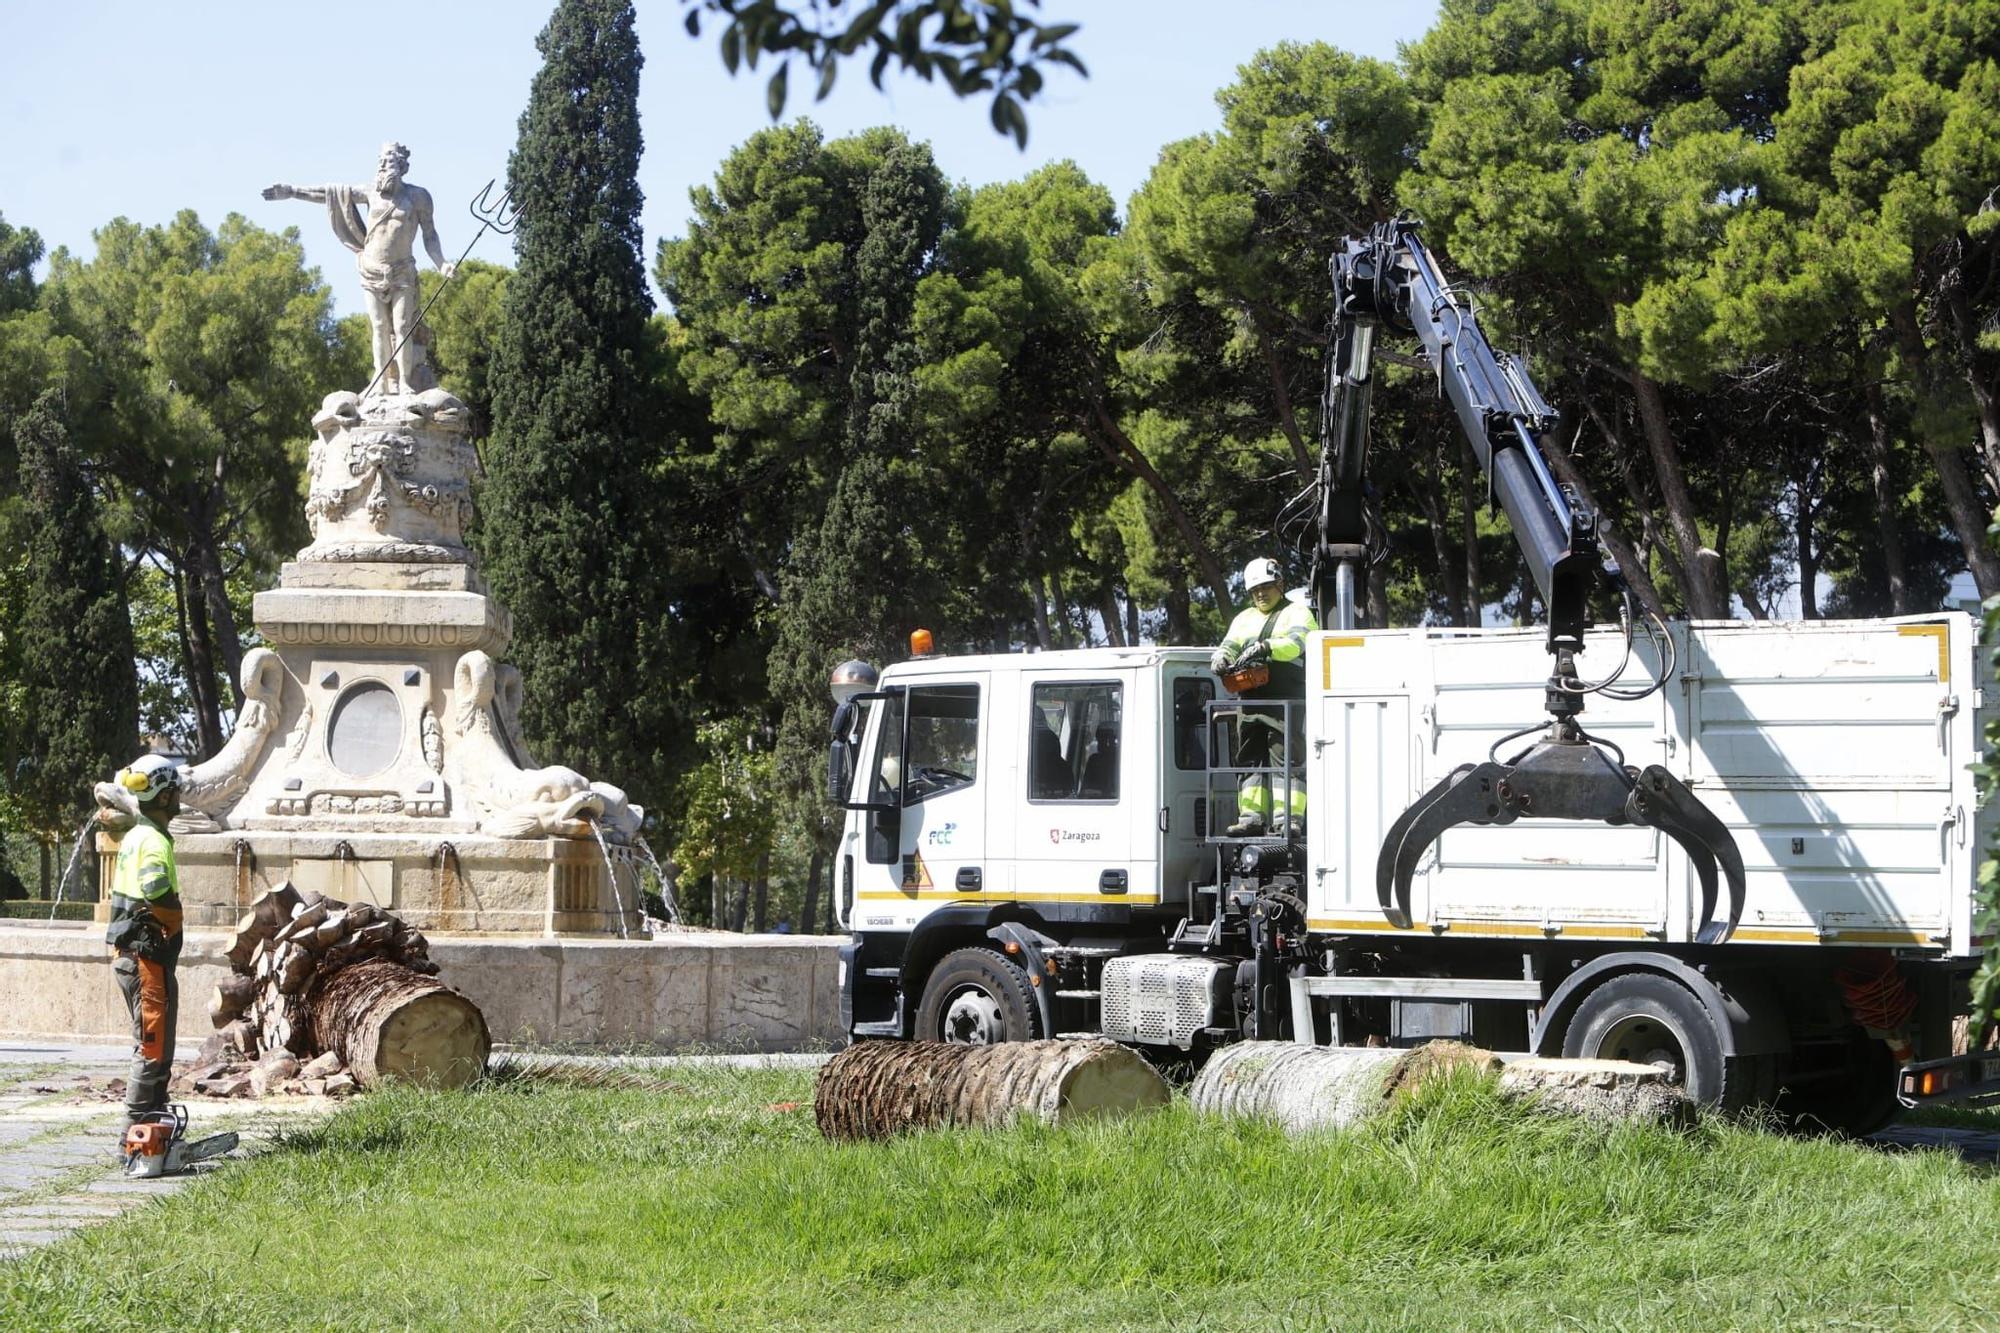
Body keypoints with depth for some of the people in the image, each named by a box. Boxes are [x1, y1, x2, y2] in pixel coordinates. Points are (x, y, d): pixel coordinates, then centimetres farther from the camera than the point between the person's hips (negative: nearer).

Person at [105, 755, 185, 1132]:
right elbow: (158, 895, -30)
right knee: (154, 1049, -5)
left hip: (129, 955, 10)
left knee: (151, 1046, 16)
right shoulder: (155, 841, -17)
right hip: (149, 957, -10)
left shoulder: (133, 836, 14)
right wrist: (174, 928, -13)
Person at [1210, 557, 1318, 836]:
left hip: (1287, 700, -7)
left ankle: (1290, 819, -15)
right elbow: (1230, 644, 10)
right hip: (1251, 699, 7)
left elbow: (1296, 643, -15)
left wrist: (1264, 648, -32)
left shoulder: (1297, 612, 5)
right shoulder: (1245, 618, 25)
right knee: (1250, 759, 5)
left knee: (1288, 760, -11)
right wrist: (1221, 657, -15)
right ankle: (1251, 818, 6)